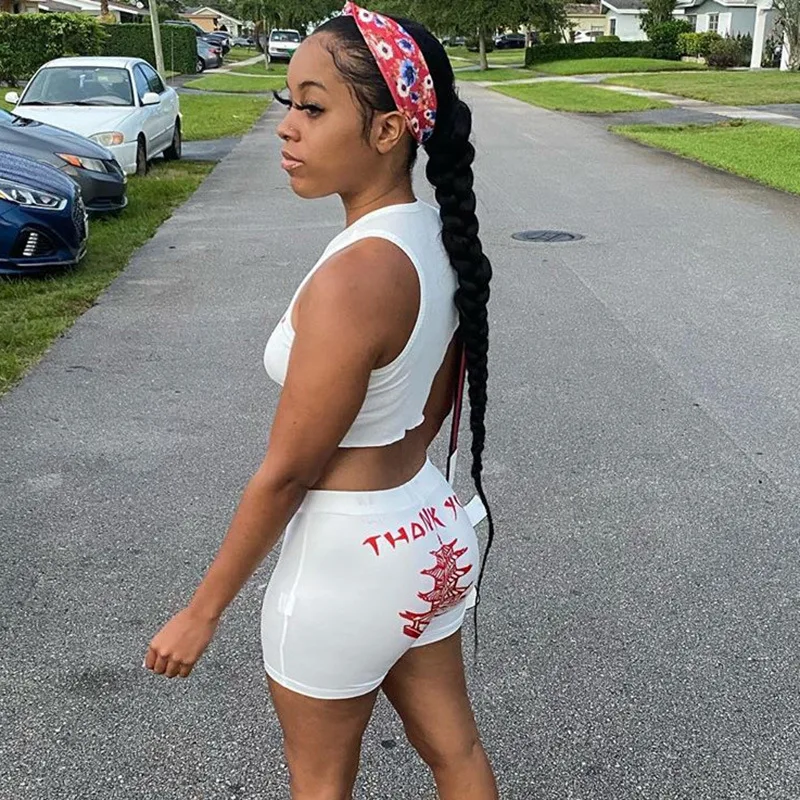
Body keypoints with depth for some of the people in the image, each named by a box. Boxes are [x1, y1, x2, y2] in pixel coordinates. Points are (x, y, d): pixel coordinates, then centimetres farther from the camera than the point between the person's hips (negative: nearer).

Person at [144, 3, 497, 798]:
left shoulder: (353, 277, -29)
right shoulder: (438, 239, -2)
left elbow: (286, 472, -22)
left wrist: (202, 610, -9)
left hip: (346, 560, -8)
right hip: (430, 533, 8)